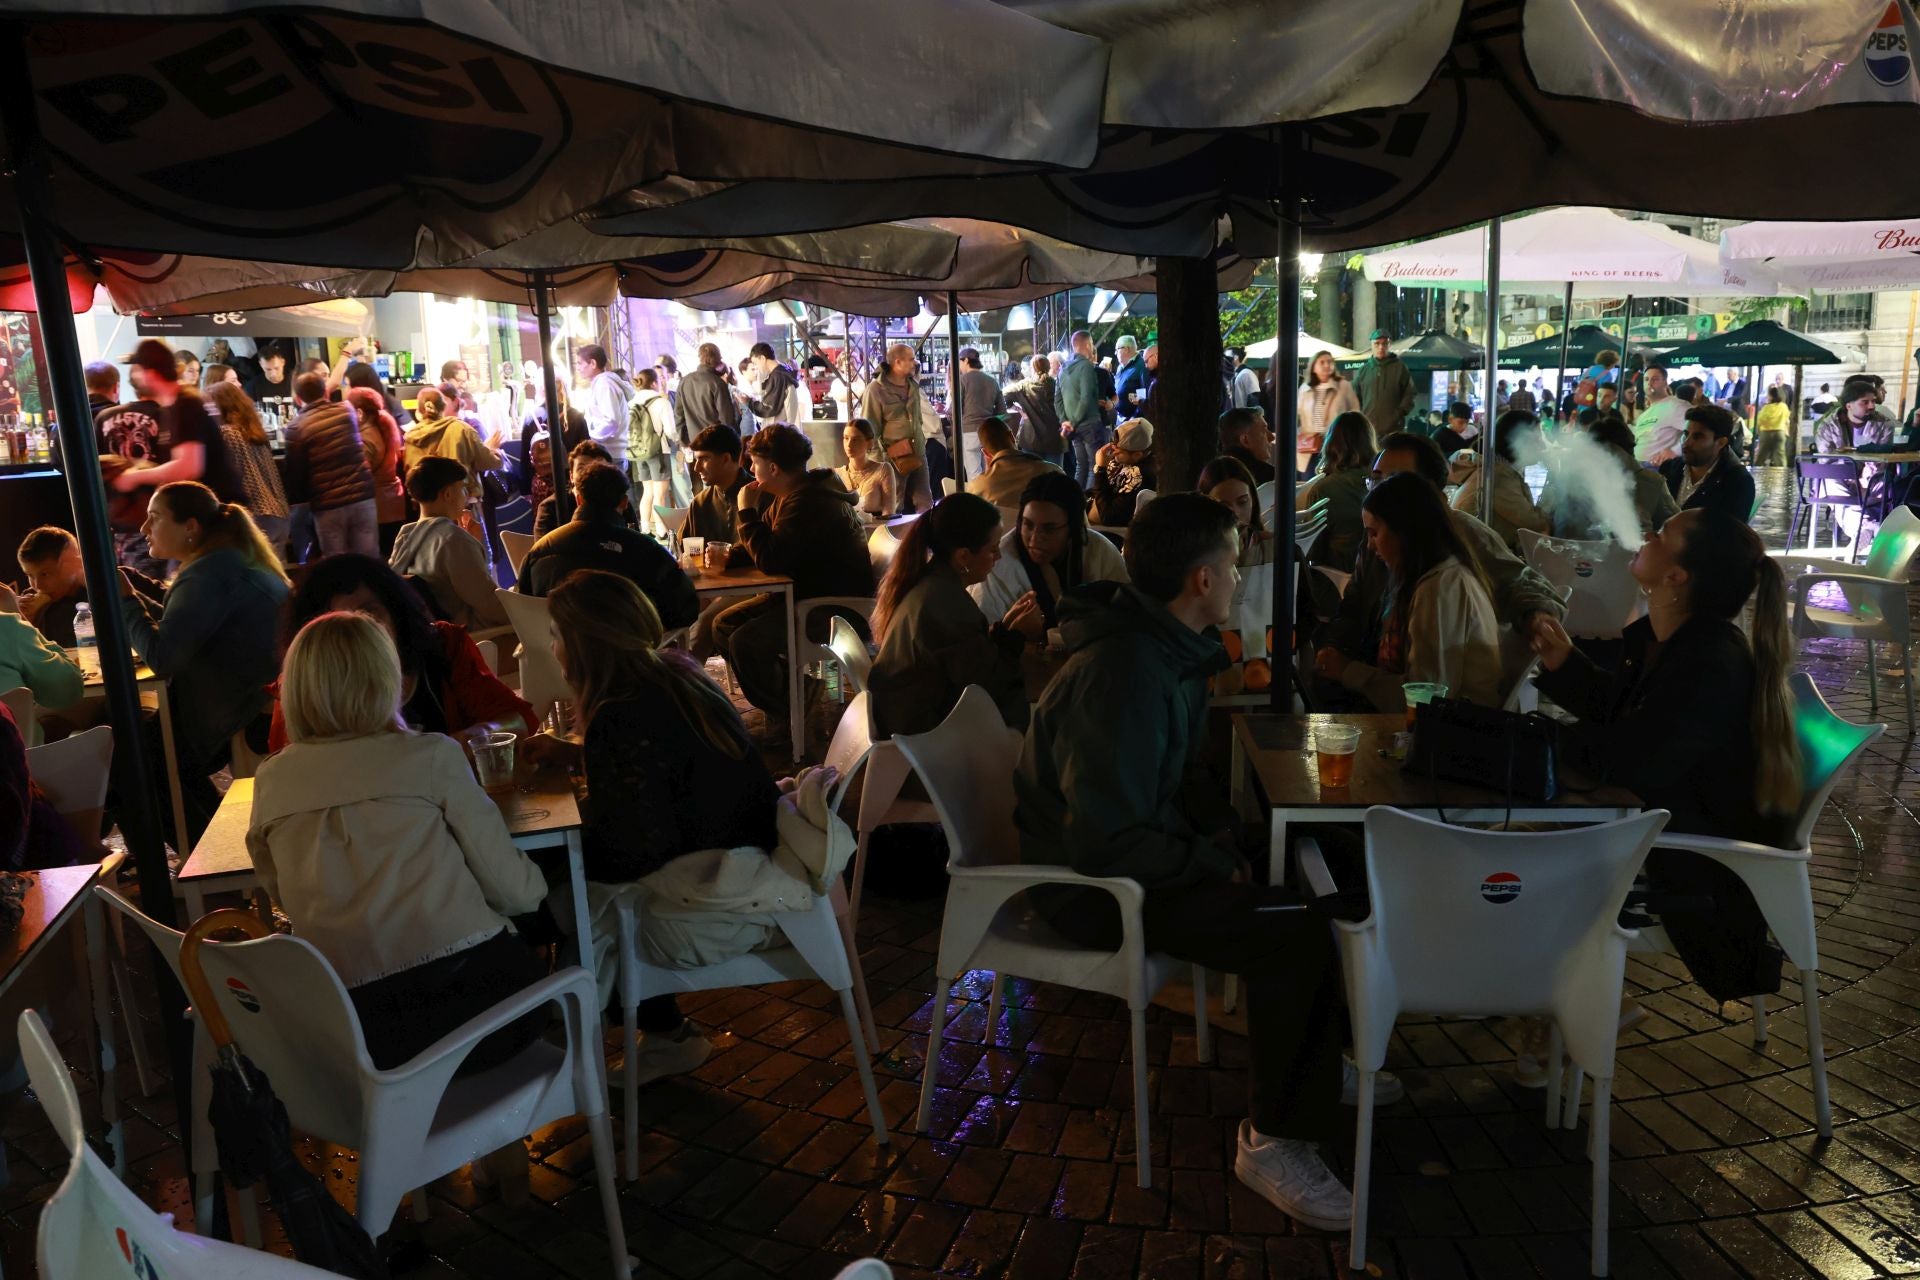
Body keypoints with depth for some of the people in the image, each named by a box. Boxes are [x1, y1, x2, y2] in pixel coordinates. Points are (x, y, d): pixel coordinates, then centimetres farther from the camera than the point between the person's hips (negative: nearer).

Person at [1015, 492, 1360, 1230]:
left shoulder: (1167, 648, 4)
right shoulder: (1125, 674, -29)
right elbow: (1108, 843, -30)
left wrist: (1225, 837, 2)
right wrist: (1213, 863, -18)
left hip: (1134, 846, 10)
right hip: (1095, 886, -10)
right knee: (1293, 933, -22)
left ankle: (1317, 1067, 27)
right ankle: (1274, 1140, -4)